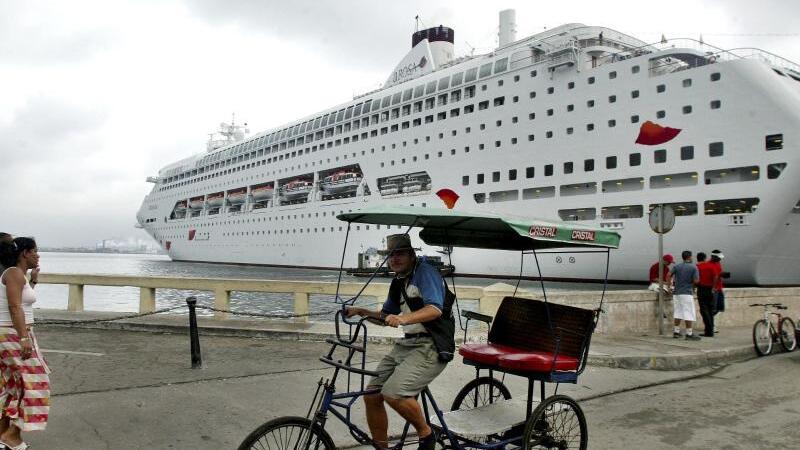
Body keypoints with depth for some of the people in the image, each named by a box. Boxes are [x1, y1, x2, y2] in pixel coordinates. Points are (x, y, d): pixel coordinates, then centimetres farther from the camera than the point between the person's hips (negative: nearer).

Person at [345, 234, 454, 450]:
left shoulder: (425, 272, -9)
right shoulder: (398, 281, 16)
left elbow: (435, 309, -24)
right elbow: (386, 315, 26)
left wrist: (403, 318, -38)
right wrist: (362, 311, 10)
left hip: (431, 346, -9)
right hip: (407, 344, 9)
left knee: (393, 393, -25)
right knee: (371, 395, 2)